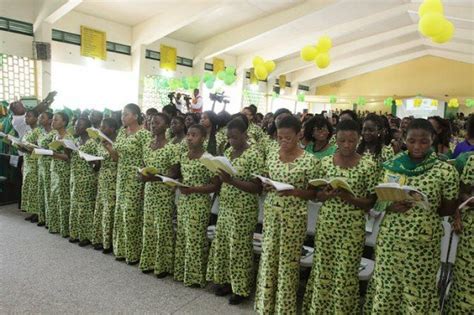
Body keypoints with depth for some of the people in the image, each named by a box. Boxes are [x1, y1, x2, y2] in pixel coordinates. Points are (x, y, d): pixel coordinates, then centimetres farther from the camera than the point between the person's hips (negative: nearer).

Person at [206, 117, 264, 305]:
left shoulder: (254, 155, -15)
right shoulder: (228, 152, 8)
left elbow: (258, 188, -19)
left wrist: (232, 181, -26)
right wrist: (220, 177, -4)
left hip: (243, 212, -7)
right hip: (225, 208, 7)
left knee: (239, 249, 5)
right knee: (222, 246, 15)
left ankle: (241, 289, 23)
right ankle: (227, 281, 34)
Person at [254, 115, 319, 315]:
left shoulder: (309, 161, -10)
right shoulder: (271, 155, 4)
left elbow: (314, 193, -6)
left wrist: (294, 192, -23)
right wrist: (264, 185, -9)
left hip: (294, 216, -4)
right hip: (271, 212, 4)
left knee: (288, 260, 6)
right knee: (268, 257, 11)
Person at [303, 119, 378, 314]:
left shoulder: (368, 166, -7)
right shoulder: (325, 162, 1)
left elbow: (372, 202, -4)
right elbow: (317, 196, 6)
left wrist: (350, 198, -21)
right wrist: (326, 194, -17)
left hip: (353, 228, -2)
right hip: (326, 224, 3)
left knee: (345, 273, 6)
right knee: (322, 269, 11)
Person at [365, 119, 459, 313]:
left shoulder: (445, 171, -7)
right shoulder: (392, 165, 1)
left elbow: (449, 209, 2)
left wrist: (428, 208, -15)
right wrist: (390, 207, -12)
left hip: (423, 244, -2)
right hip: (389, 239, 2)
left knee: (417, 295, 10)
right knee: (384, 290, 12)